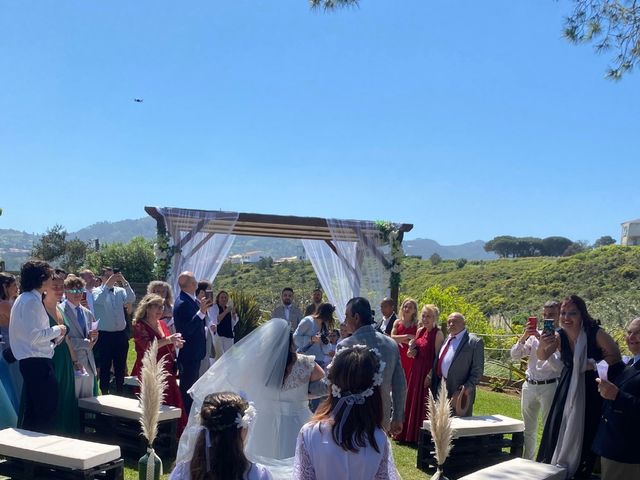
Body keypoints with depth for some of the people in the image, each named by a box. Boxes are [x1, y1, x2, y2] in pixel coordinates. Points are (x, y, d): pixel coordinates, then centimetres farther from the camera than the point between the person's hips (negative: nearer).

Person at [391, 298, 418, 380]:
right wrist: (407, 336, -15)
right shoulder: (397, 322, 9)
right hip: (398, 355, 2)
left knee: (409, 380, -3)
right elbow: (392, 337, -4)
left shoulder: (417, 324, 2)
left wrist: (400, 340, -10)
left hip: (410, 356, -2)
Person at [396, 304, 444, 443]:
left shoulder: (438, 334, -13)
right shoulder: (420, 331, 9)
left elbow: (438, 357, -15)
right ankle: (409, 433, 25)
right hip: (416, 370, 8)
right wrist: (412, 352, -4)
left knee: (424, 403, 0)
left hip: (428, 372, -8)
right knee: (412, 400, 13)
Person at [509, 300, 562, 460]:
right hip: (529, 385, 6)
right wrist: (524, 337, -10)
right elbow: (514, 356, 4)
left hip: (549, 386, -6)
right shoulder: (534, 335, 8)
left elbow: (559, 366, -16)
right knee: (528, 429, 16)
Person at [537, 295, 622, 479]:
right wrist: (542, 346, -41)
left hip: (591, 389, -3)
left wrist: (594, 365, -22)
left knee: (584, 432, 2)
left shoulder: (595, 333, -21)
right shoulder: (559, 336, -9)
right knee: (558, 429, 5)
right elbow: (542, 357, -20)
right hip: (568, 388, 4)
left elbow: (615, 355, -11)